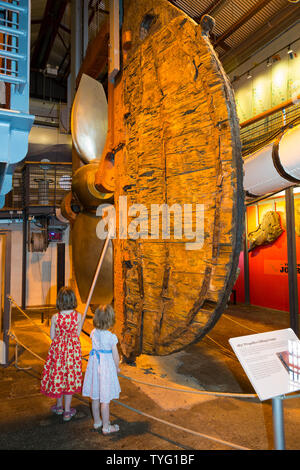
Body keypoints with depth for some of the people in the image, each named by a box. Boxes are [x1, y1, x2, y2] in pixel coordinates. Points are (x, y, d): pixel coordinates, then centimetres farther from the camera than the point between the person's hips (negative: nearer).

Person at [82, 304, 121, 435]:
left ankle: (97, 422, 36)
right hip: (106, 367, -5)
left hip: (94, 365, 5)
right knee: (105, 400, 7)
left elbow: (95, 349, 7)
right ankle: (106, 427, 20)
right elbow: (115, 356, -11)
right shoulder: (111, 337, -20)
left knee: (95, 397, 19)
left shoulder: (93, 333, -7)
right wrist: (117, 368, 4)